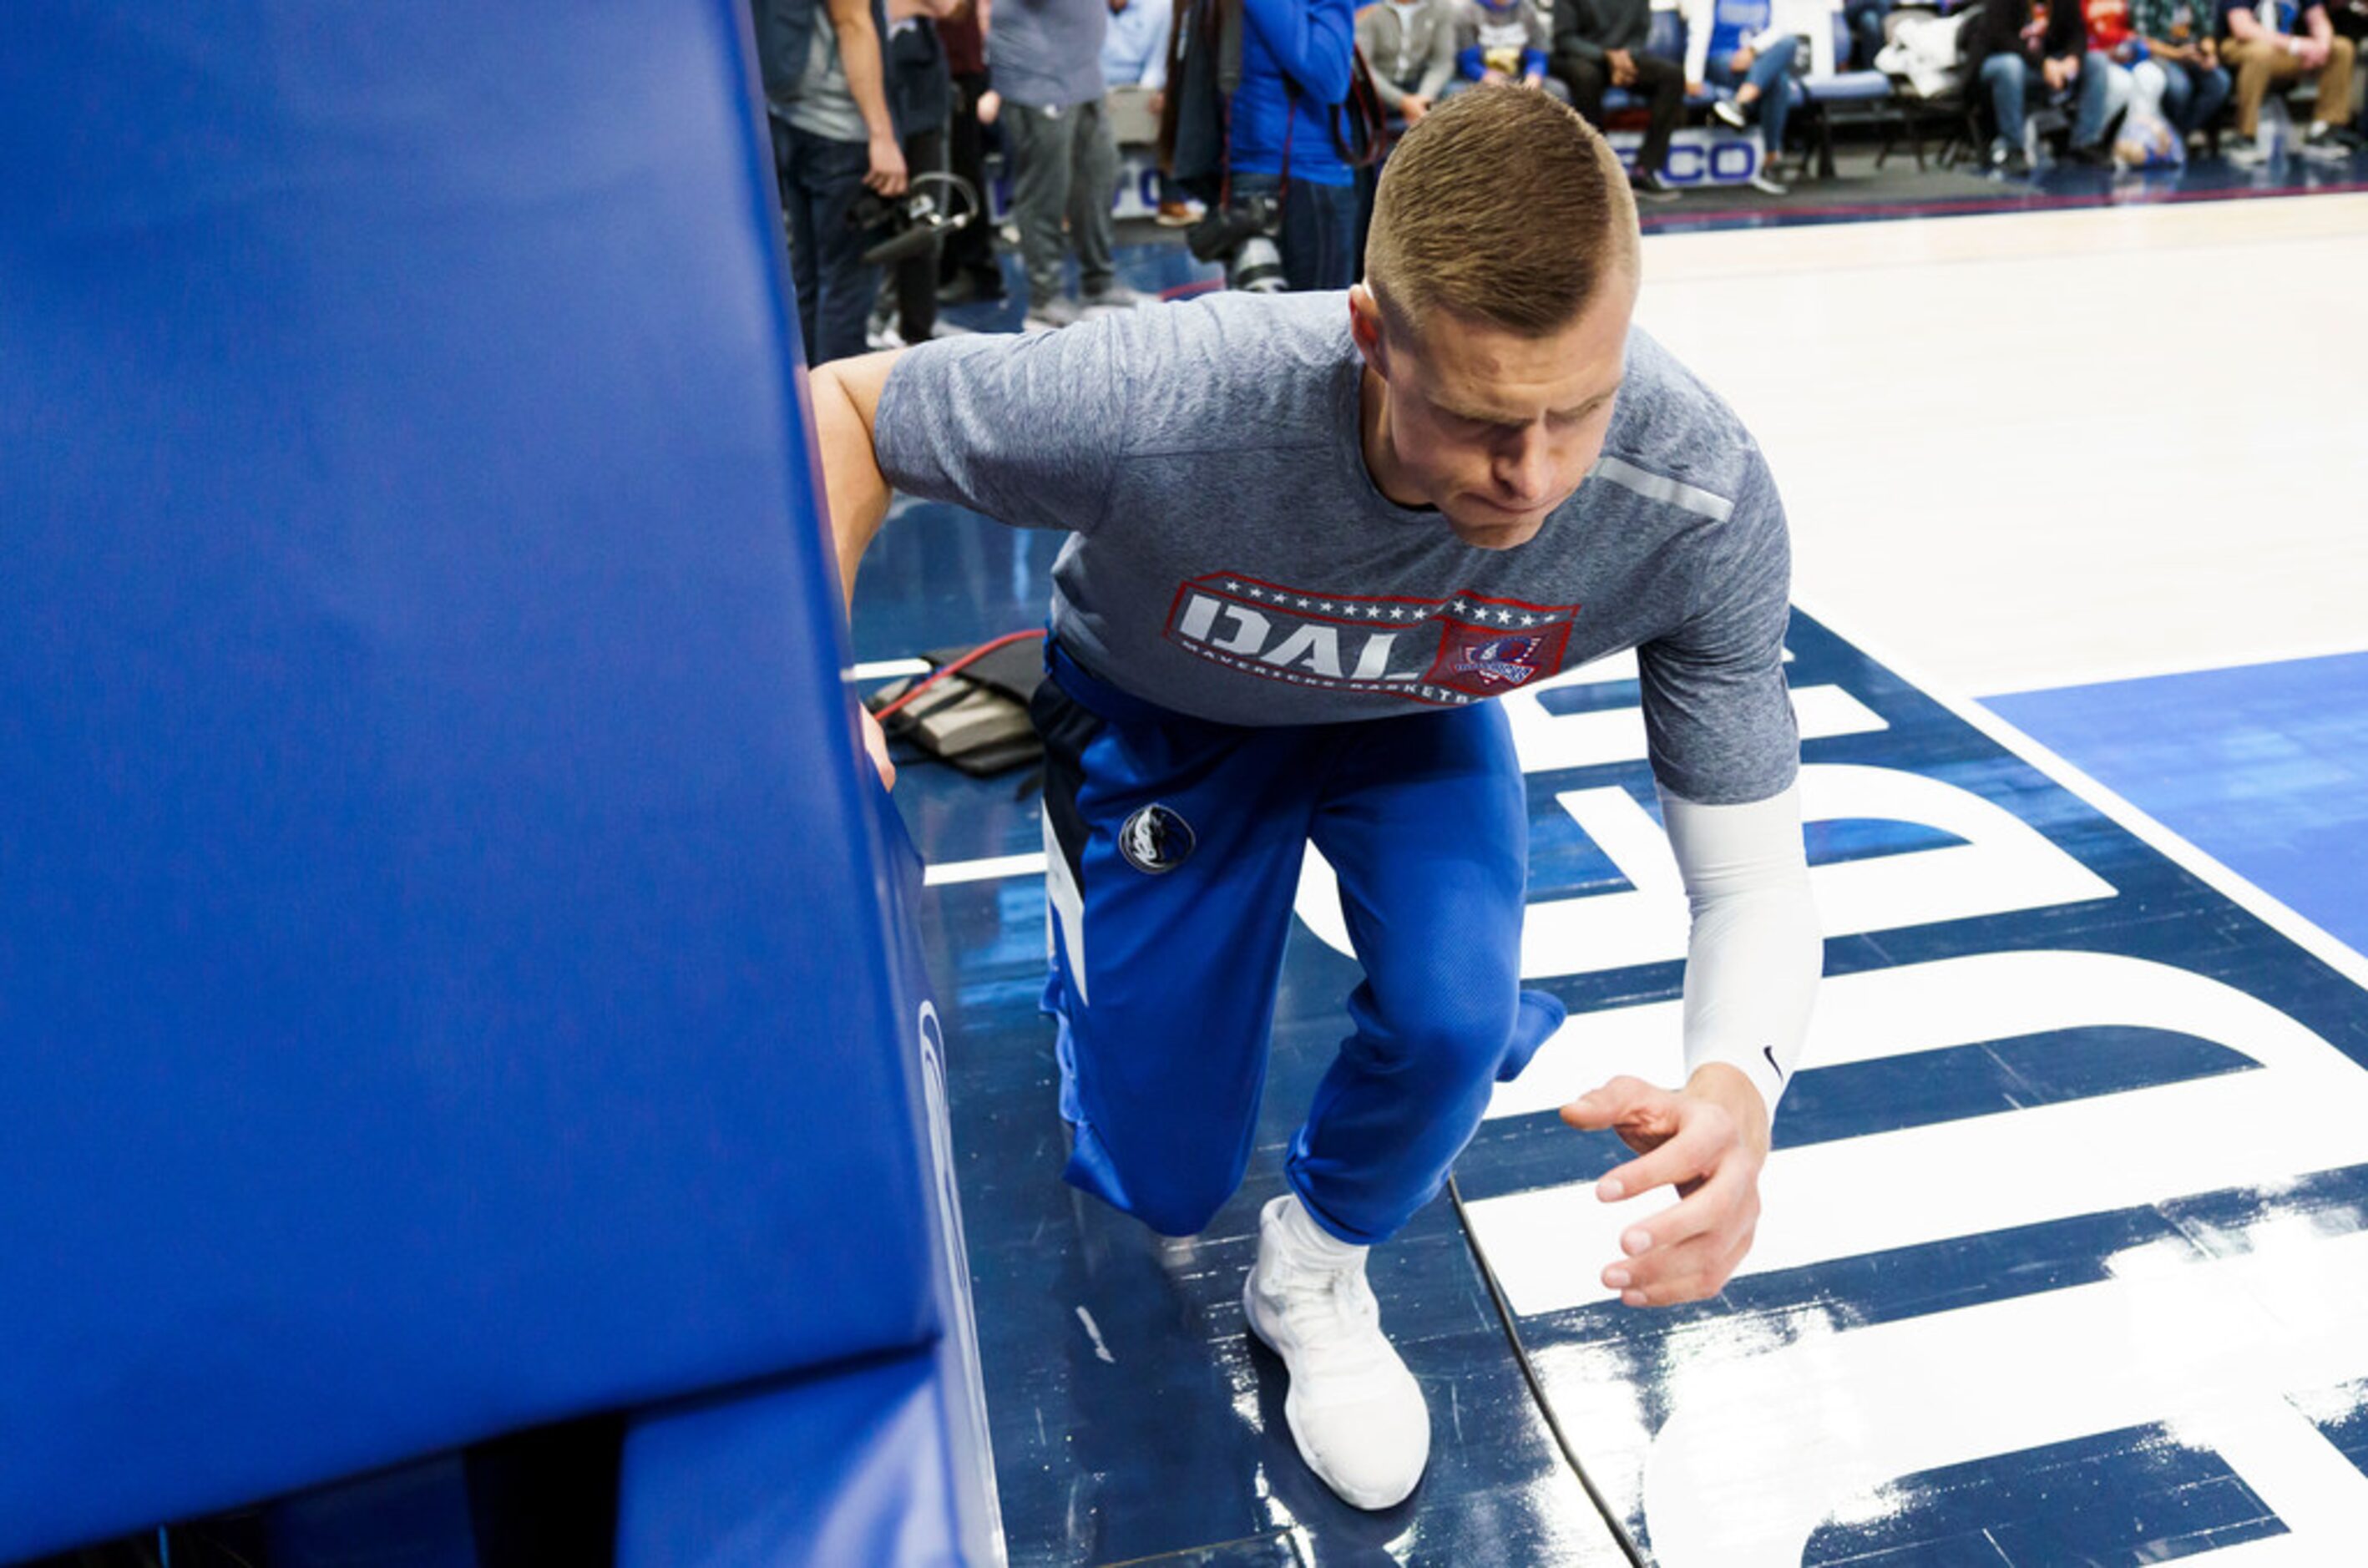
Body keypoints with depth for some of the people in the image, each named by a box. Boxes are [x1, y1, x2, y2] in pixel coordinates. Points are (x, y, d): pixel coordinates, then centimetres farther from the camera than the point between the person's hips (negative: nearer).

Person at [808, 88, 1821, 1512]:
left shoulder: (1703, 502, -34)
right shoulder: (1161, 407, -42)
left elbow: (1755, 882, -26)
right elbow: (839, 407, -24)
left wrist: (1737, 1083, -48)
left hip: (1417, 718, 2)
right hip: (1159, 712, -1)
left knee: (1454, 1018, -28)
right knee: (1163, 1184, 6)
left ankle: (1316, 1270, 8)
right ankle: (1098, 932, 40)